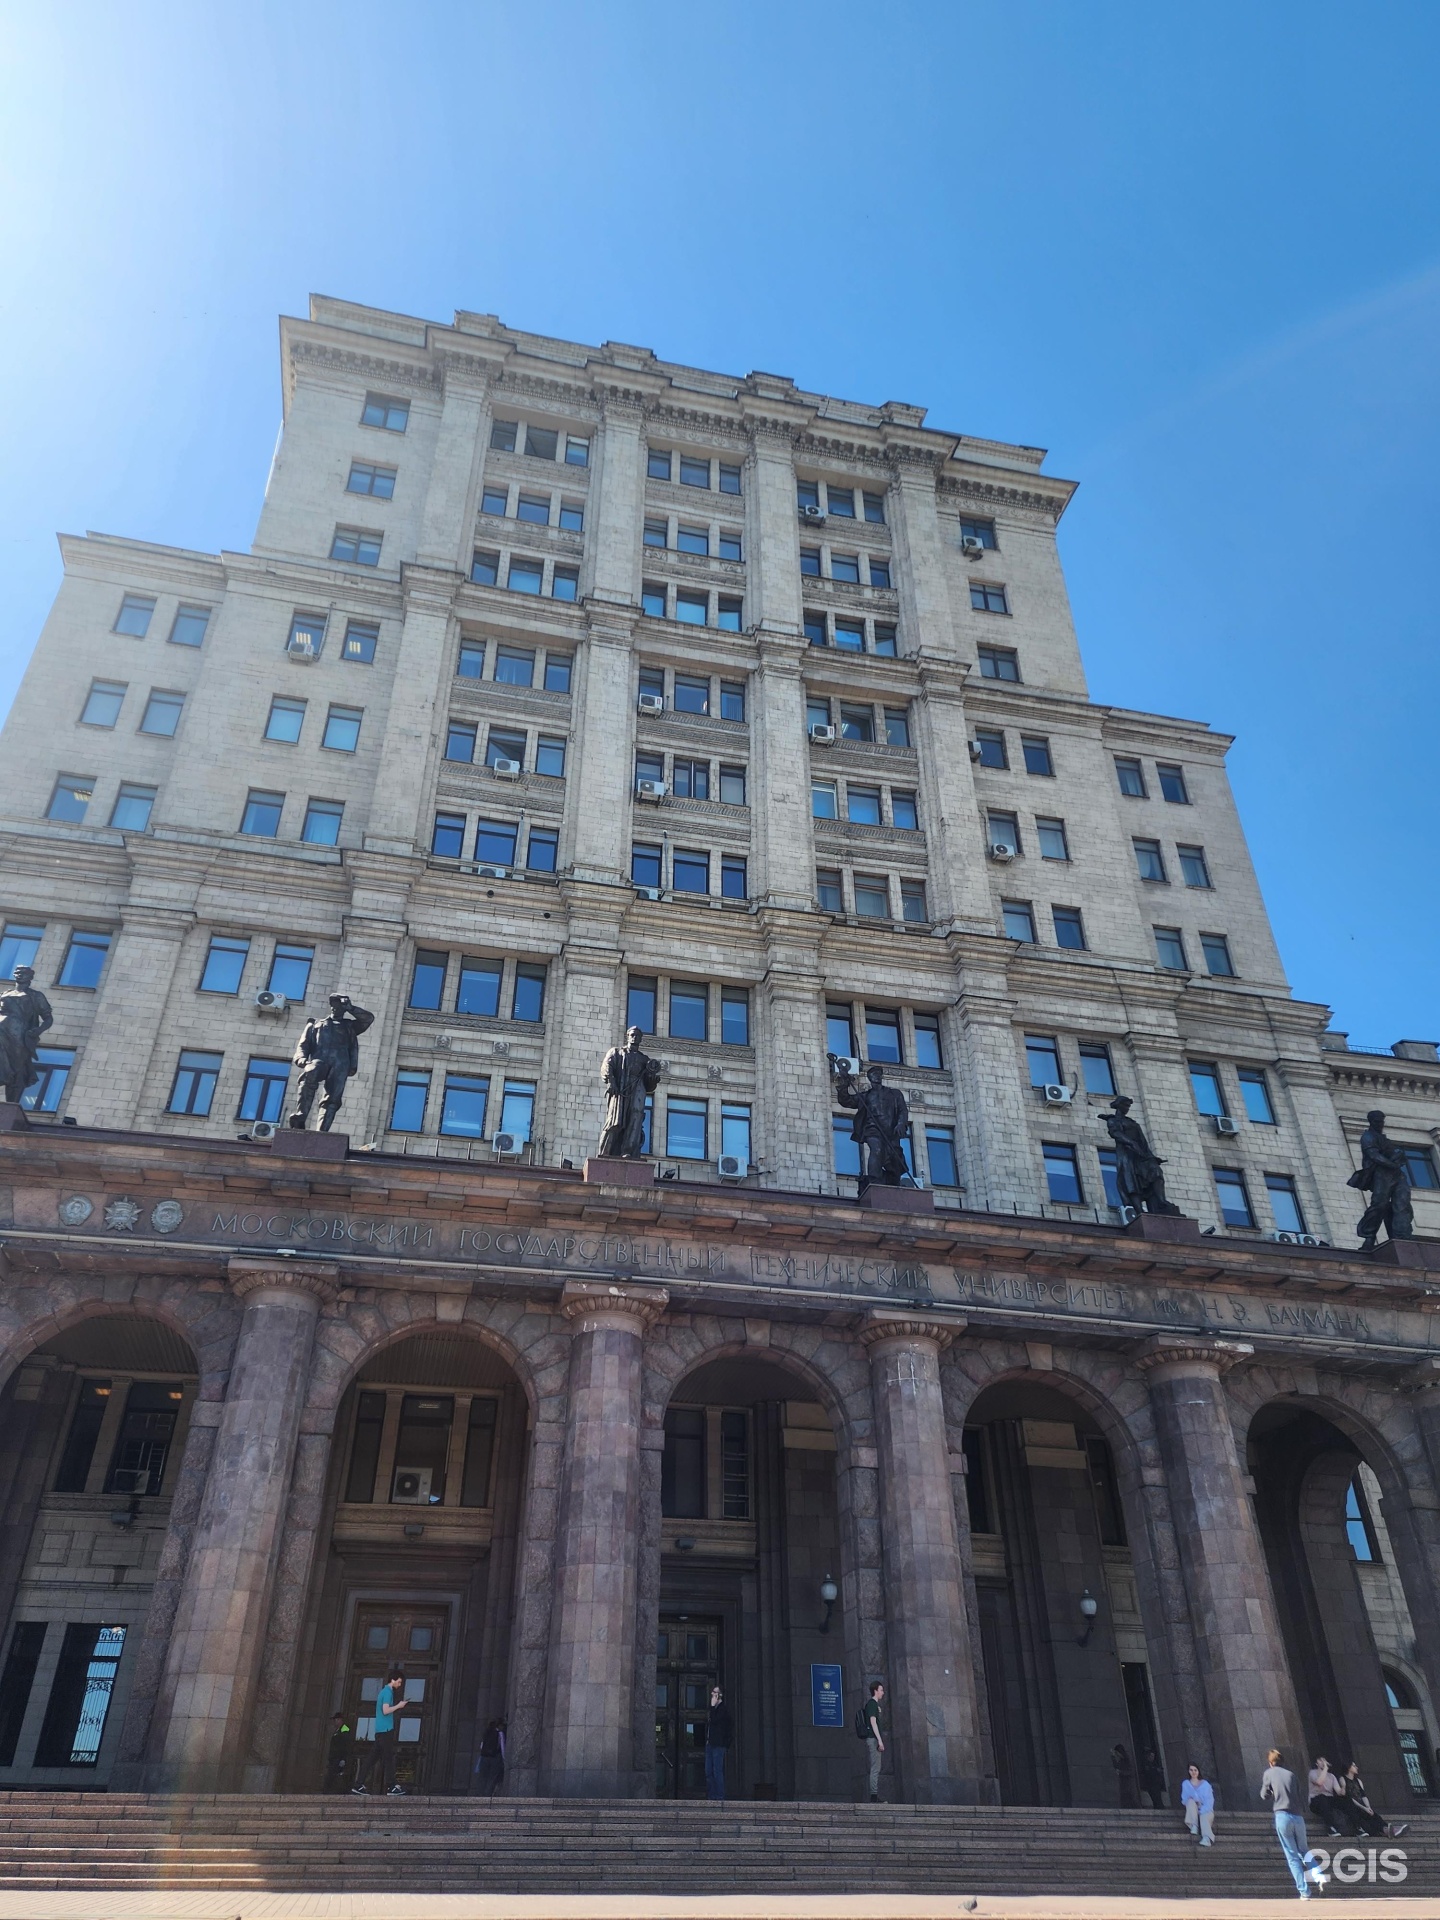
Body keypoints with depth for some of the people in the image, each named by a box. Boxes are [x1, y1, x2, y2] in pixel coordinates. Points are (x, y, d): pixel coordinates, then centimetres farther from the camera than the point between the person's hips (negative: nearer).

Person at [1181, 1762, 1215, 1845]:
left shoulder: (1205, 1784, 4)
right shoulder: (1185, 1784, 10)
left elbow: (1209, 1801, -5)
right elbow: (1184, 1800, 7)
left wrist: (1201, 1811, -22)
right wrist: (1192, 1804, -16)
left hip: (1206, 1810, -2)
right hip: (1193, 1810, 2)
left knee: (1204, 1817, -37)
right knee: (1191, 1801, -31)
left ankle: (1207, 1839, -61)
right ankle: (1194, 1826, -40)